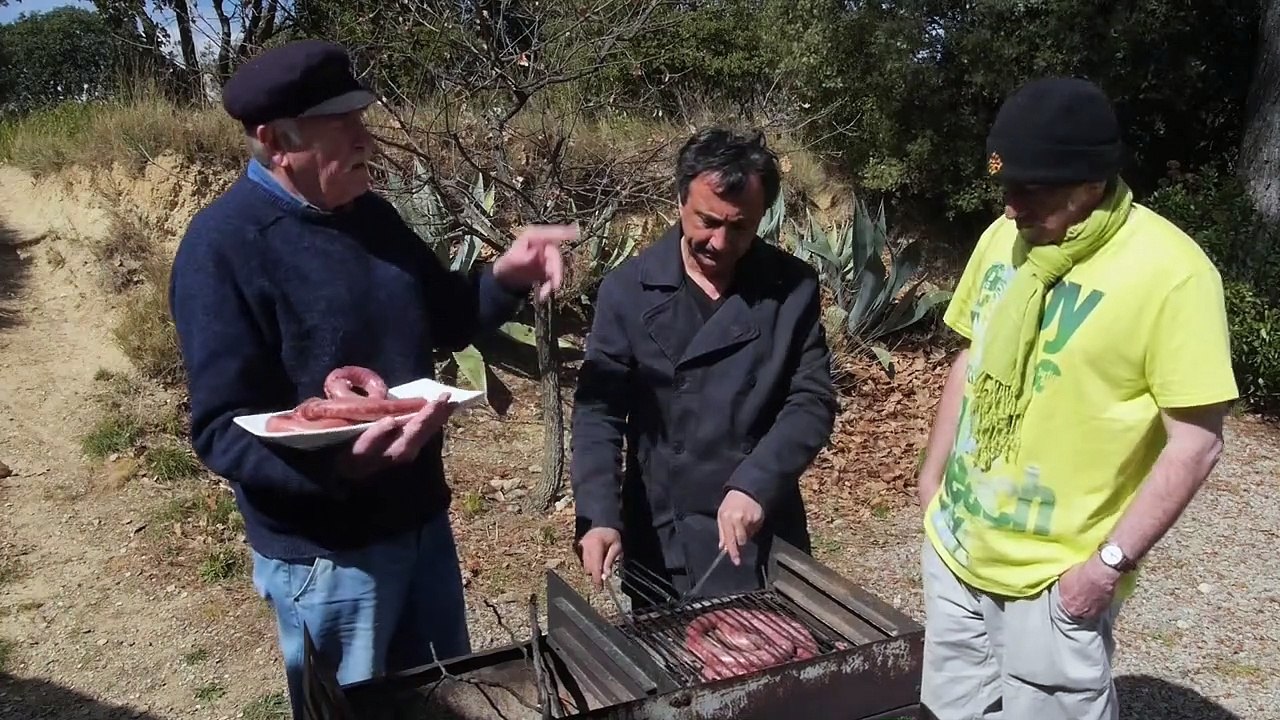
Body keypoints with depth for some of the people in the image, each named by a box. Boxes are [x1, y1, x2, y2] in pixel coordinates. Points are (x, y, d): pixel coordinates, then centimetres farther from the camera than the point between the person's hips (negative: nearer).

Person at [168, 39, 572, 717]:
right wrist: (341, 462, -39)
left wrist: (506, 277, -7)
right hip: (325, 551, -7)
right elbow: (221, 430, -21)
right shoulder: (222, 245, -19)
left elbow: (446, 322, 14)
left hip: (421, 519, 7)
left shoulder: (370, 213, 4)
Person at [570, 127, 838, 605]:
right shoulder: (628, 290, -8)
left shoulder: (793, 288, -5)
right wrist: (599, 516, -22)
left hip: (765, 538, 1)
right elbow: (598, 409, -9)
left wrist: (755, 484, -21)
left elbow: (812, 401, -6)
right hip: (661, 543, -1)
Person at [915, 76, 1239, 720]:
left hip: (1055, 578, -6)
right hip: (954, 547, 6)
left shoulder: (1172, 273, -18)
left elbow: (1195, 443, -16)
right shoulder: (1003, 237, 0)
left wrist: (1112, 560, -17)